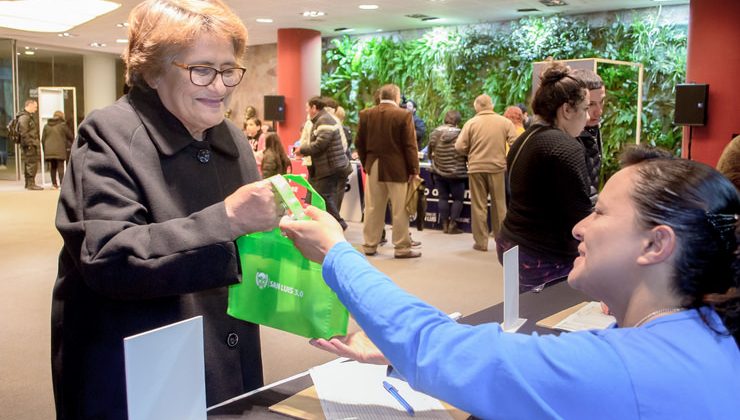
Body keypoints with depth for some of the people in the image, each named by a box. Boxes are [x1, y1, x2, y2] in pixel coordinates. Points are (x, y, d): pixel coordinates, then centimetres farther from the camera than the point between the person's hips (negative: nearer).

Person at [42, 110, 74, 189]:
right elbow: (70, 136, 6)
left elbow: (43, 139, 13)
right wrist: (72, 143, 27)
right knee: (60, 166, -3)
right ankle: (61, 183, -9)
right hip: (59, 150, -4)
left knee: (53, 167, 14)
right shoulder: (62, 125, -2)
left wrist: (45, 150, 19)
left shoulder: (46, 126, 12)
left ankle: (54, 183, 14)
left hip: (49, 150, 5)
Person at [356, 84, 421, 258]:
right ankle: (401, 248, 7)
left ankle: (370, 245, 16)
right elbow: (410, 145, -10)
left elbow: (359, 143, 6)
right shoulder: (403, 115, -10)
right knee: (399, 211, 3)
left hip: (374, 167, 4)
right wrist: (414, 169, -4)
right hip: (397, 168, -4)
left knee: (373, 209, 10)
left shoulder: (366, 114, 3)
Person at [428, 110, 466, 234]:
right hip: (456, 173, -4)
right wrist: (465, 162, 13)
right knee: (458, 198, 7)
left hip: (438, 172, 4)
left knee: (443, 197, 10)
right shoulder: (459, 134, -13)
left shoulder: (435, 133, 0)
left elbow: (430, 151, 11)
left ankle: (445, 225, 12)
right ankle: (452, 225, 4)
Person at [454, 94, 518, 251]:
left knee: (479, 206, 7)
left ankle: (481, 242, 9)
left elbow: (459, 147, -7)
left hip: (476, 168, -1)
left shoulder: (471, 123, -4)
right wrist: (507, 158, 11)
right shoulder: (505, 122, -1)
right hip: (497, 168, 1)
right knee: (499, 205, 12)